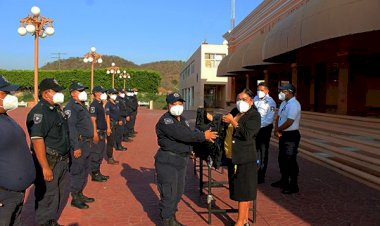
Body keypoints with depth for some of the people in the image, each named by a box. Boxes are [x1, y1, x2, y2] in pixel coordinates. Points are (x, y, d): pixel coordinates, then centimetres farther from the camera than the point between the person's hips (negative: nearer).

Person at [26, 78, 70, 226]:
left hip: (62, 160, 9)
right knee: (47, 196, 2)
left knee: (61, 194, 19)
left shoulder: (57, 109, 11)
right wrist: (45, 167, -26)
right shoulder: (39, 112, -17)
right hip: (50, 162, -9)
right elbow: (37, 140, -25)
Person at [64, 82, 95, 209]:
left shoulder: (82, 106, 16)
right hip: (79, 143, -10)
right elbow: (71, 128, -20)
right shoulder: (71, 107, -14)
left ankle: (80, 194, 30)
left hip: (87, 143, 10)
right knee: (77, 171, -1)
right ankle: (75, 198, 10)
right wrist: (76, 147, -23)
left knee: (85, 171, 17)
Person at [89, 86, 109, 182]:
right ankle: (94, 174, 6)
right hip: (98, 132, -10)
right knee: (96, 154, -2)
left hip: (102, 132, 10)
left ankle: (98, 172, 25)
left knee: (100, 154, 15)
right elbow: (93, 120, -19)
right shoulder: (94, 105, -14)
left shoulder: (100, 104, 14)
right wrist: (95, 134, -24)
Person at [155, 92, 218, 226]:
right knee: (169, 194, -2)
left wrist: (204, 137, -4)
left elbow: (189, 135, 12)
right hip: (167, 161, -9)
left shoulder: (183, 120, 15)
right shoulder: (165, 121, -16)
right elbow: (181, 135, -27)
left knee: (178, 192, 17)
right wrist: (203, 136, -22)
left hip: (181, 160, 9)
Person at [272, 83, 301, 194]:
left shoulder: (294, 105, -19)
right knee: (282, 159, 19)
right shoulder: (284, 103, 11)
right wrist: (276, 129, -4)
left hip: (291, 135, -10)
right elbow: (278, 117, 13)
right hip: (283, 135, 10)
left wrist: (278, 130, -11)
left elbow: (289, 122, -25)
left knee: (290, 160, -3)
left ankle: (293, 186, 8)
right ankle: (284, 181, 35)